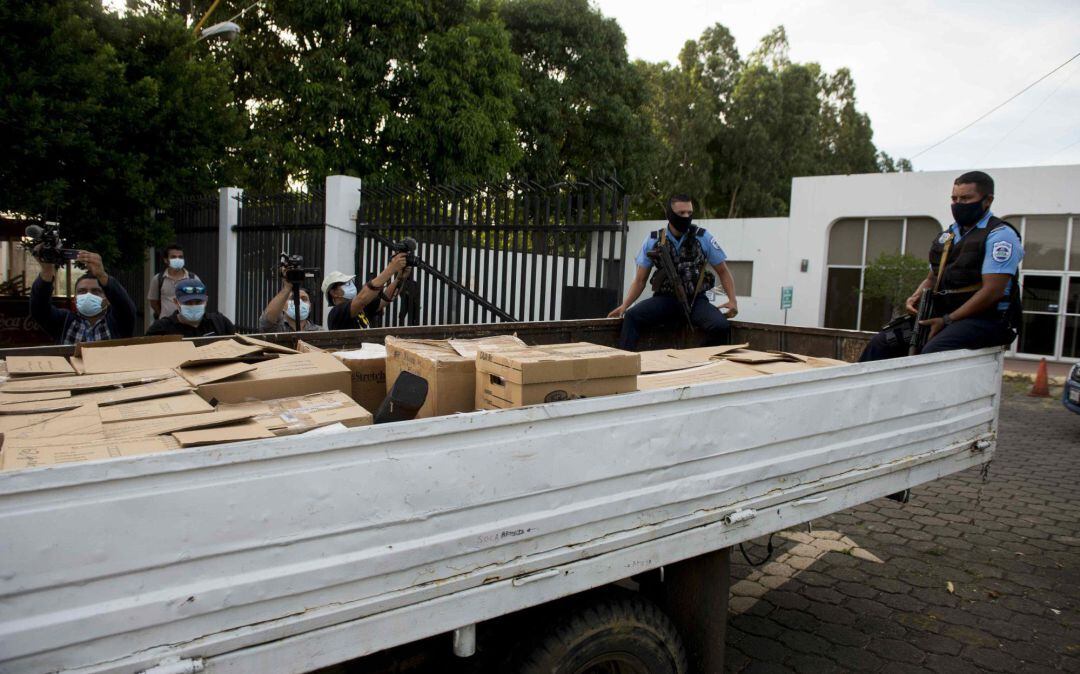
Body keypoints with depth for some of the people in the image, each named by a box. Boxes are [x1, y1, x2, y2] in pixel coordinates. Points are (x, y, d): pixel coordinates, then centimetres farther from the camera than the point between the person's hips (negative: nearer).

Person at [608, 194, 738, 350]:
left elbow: (723, 271, 9)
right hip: (665, 298, 0)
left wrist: (732, 300, -8)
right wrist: (624, 305, -8)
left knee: (721, 326, -28)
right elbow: (640, 280, 7)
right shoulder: (653, 241, 3)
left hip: (696, 300, 0)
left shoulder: (703, 238, 2)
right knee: (631, 316, -27)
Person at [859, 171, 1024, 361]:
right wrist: (917, 296, 2)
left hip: (987, 319, -8)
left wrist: (947, 320, -17)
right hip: (943, 315, 8)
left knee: (933, 351, -35)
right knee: (882, 343, -8)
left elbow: (992, 291, -15)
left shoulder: (999, 235, -6)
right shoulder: (948, 236, 19)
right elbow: (932, 279, 26)